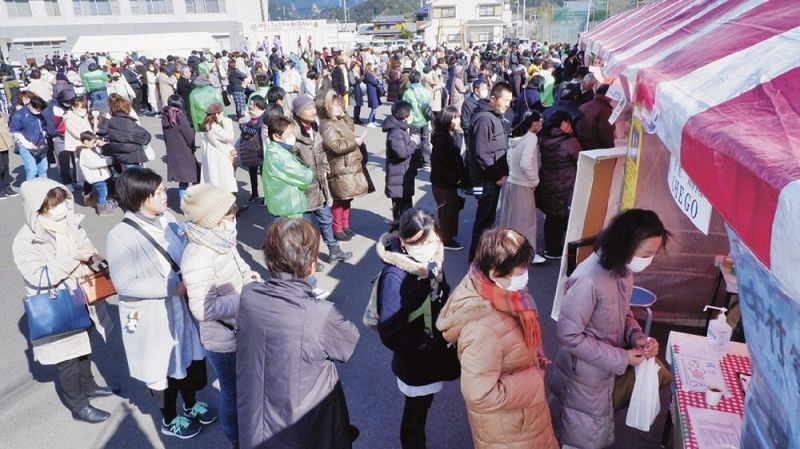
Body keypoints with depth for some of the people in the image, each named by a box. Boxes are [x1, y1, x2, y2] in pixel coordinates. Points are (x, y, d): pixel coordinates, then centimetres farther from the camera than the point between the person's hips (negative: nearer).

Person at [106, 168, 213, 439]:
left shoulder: (167, 218, -6)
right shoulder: (120, 236, -23)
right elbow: (125, 284, -23)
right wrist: (173, 287, -24)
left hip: (180, 305, 6)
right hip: (152, 316, -5)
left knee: (189, 355, 22)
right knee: (163, 367, 15)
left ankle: (191, 405, 49)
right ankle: (169, 420, 41)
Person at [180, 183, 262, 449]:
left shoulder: (219, 239, -4)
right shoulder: (198, 258, -30)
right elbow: (203, 309, -31)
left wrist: (246, 275, -4)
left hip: (241, 330, 8)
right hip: (224, 339, -8)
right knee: (233, 392, 15)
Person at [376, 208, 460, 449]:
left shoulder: (432, 262, -10)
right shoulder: (395, 277, -30)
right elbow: (390, 334, -26)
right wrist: (432, 344, -20)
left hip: (433, 357, 6)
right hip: (414, 364, -6)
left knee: (423, 406, 26)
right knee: (415, 414, 17)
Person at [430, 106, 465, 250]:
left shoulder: (457, 135, 4)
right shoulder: (441, 138, -20)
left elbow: (458, 158, 10)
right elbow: (437, 163, -21)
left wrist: (460, 176, -1)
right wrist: (454, 178, -20)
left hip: (452, 181, 8)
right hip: (442, 182, -8)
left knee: (453, 209, 17)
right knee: (446, 211, 4)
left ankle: (448, 237, 33)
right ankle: (445, 240, 20)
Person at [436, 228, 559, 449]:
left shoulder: (491, 293, -15)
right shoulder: (482, 328, -41)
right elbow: (481, 394, -34)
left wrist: (535, 357, -5)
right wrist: (533, 380, -24)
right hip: (504, 419, -7)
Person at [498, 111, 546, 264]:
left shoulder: (516, 136, 8)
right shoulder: (531, 138, -17)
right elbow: (525, 164, -25)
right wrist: (534, 180, -12)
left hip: (511, 182, 8)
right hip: (523, 185, -8)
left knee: (510, 218, 16)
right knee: (525, 220, 3)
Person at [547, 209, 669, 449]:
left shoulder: (623, 269, -7)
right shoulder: (589, 280, -34)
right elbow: (569, 335, -28)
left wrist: (637, 337, -10)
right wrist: (621, 358, -22)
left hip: (606, 371, 8)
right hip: (584, 379, -8)